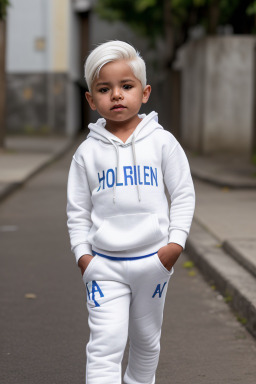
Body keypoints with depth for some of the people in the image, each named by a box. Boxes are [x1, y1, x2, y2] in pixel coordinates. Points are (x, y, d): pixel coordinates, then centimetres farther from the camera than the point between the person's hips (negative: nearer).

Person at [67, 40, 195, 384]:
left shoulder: (162, 142, -1)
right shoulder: (88, 152, 0)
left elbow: (183, 195, 2)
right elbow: (78, 209, 7)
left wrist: (175, 242, -6)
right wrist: (82, 253, -3)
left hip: (153, 261, 1)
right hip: (104, 265, -1)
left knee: (147, 340, 17)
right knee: (106, 343, -11)